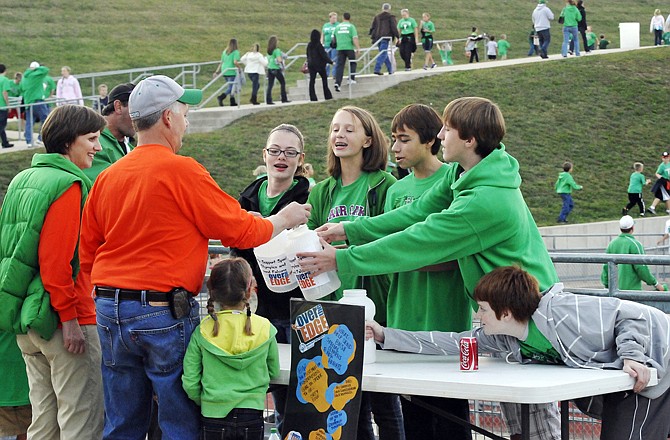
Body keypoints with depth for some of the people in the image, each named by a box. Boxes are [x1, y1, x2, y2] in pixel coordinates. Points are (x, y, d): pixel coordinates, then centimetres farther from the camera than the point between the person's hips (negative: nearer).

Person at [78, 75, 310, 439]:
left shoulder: (107, 177, 8)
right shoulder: (182, 171, -10)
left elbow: (87, 252, 13)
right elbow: (240, 230, -4)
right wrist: (284, 219, 14)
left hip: (110, 310, 6)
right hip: (164, 312, -6)